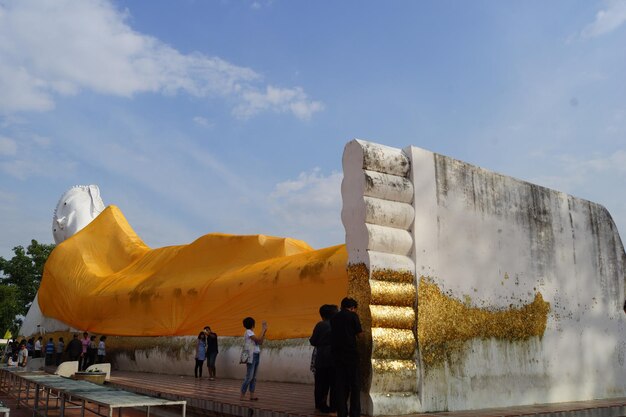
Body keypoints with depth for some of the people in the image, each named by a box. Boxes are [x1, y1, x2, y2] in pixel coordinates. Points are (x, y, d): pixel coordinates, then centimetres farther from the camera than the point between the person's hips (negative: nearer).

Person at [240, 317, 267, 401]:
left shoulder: (251, 332, 19)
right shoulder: (248, 332, -8)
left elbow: (260, 342, 17)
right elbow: (258, 339, -18)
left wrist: (264, 332, 12)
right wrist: (263, 329, -9)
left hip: (256, 356, 9)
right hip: (251, 357, -9)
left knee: (254, 377, 7)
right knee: (249, 377, -10)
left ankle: (252, 395, 8)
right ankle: (242, 396, -5)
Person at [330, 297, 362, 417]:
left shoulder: (334, 318, 10)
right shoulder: (352, 316, -3)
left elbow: (334, 334, 13)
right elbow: (359, 334, -2)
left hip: (337, 354, 4)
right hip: (350, 353, -4)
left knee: (340, 384, 9)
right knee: (354, 384, 3)